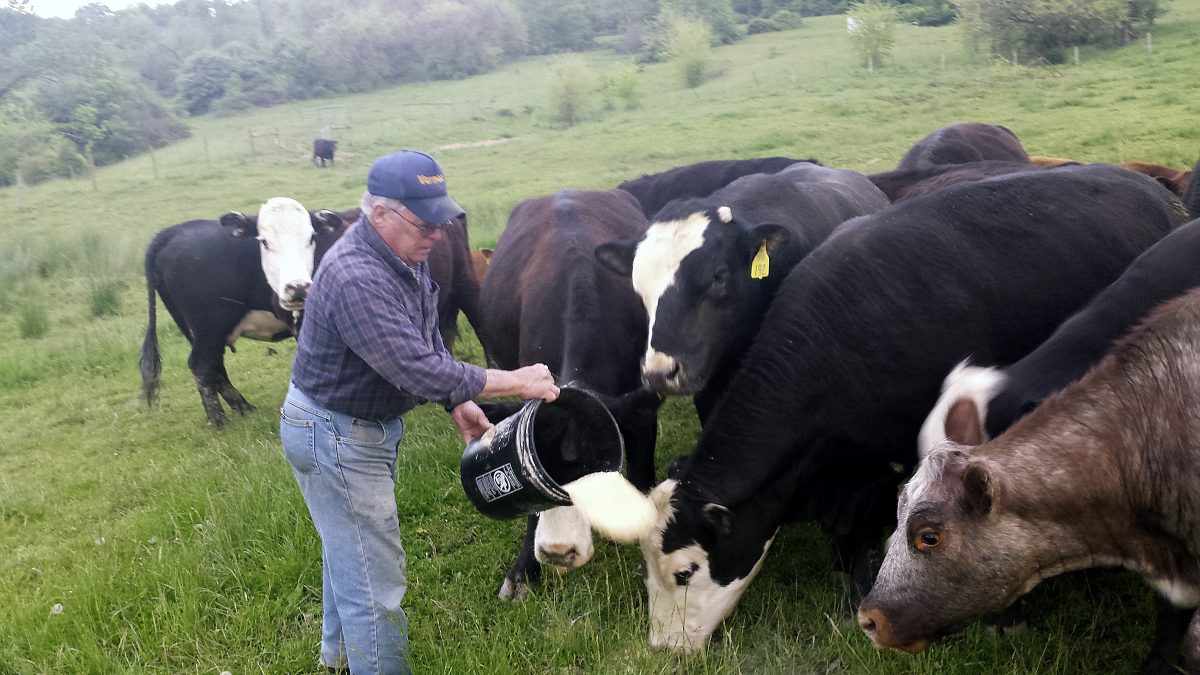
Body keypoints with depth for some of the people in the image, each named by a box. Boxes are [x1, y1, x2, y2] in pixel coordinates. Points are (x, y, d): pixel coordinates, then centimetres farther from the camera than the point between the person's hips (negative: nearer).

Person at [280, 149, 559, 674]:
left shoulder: (407, 253, -2)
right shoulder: (356, 280, -33)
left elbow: (427, 340, 11)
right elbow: (420, 370, -35)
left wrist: (457, 402, 1)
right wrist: (515, 382, -27)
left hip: (369, 427, 10)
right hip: (334, 435, -10)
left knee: (349, 552, 29)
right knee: (376, 587, -2)